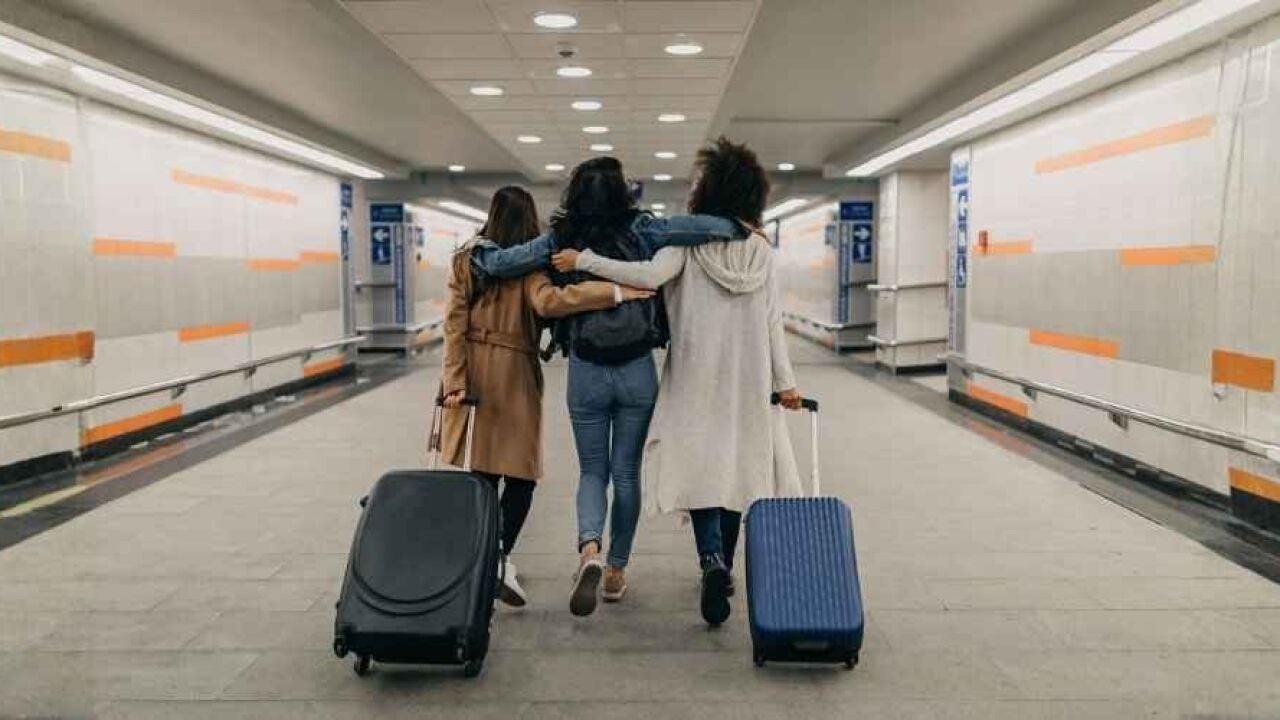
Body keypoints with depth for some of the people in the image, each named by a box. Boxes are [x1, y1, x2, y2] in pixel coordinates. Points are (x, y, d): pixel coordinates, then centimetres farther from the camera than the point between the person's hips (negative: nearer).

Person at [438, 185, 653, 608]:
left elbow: (455, 322, -1)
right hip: (513, 373, -4)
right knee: (521, 472, 4)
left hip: (472, 372, 4)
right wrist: (617, 292, -25)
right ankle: (500, 556, -12)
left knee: (479, 473, 11)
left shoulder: (465, 260, 5)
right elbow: (547, 302, -26)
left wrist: (454, 380, -3)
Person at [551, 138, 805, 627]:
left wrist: (583, 261, -18)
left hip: (695, 380, -3)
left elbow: (651, 276, -24)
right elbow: (772, 323, 2)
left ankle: (712, 560, -20)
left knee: (699, 469, 1)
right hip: (747, 382, 3)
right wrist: (784, 382, 7)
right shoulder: (761, 251, 3)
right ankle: (724, 566, 25)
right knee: (735, 467, 14)